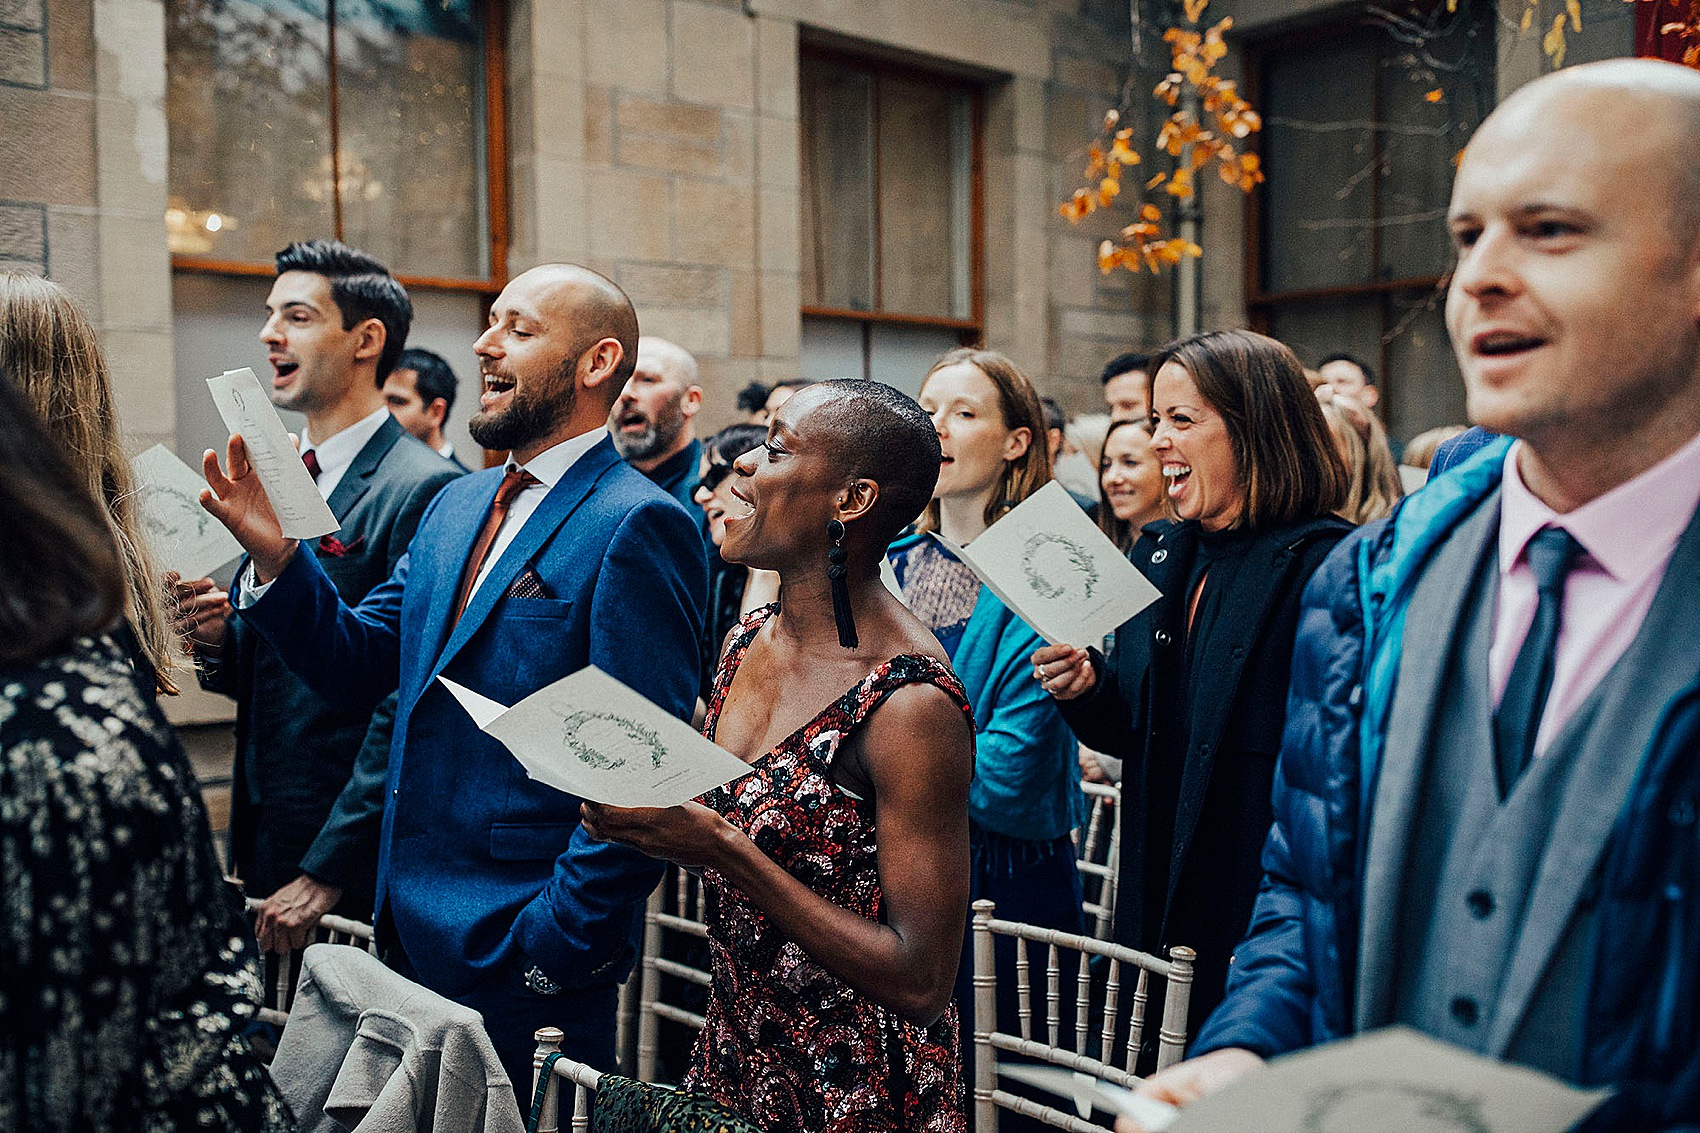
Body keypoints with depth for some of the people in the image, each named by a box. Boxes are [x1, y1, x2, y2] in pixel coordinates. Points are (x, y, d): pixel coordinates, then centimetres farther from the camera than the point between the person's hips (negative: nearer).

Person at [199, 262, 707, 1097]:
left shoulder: (637, 525, -17)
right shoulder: (456, 506, 10)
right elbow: (358, 666, 10)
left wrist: (552, 947, -18)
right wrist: (276, 557, -6)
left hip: (523, 951, -8)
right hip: (411, 929, 8)